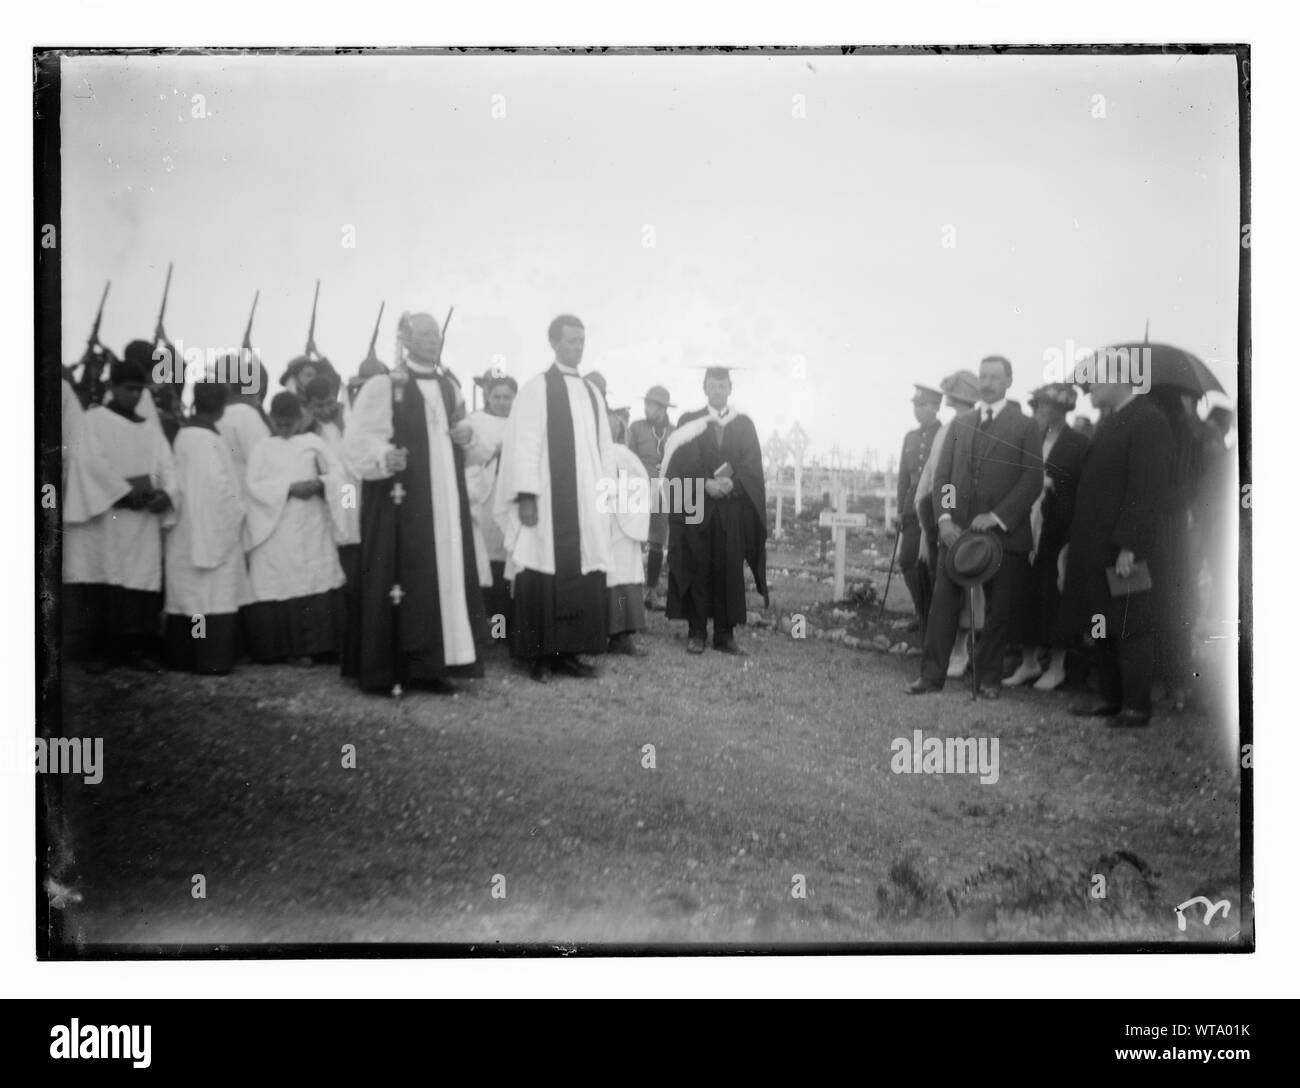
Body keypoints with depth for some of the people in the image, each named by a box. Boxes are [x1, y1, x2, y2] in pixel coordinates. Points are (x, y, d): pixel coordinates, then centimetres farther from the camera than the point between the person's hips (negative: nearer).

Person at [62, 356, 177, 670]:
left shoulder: (150, 429, 17)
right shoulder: (93, 419, 4)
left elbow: (168, 467, 8)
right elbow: (92, 461, -9)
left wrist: (166, 493, -13)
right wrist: (125, 491, -18)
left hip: (142, 520, 4)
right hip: (103, 515, -4)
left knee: (141, 580, -3)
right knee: (103, 579, -7)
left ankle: (135, 646, 0)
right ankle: (99, 649, -4)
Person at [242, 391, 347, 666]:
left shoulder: (314, 443, 10)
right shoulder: (263, 448, 7)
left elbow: (337, 474, 7)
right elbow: (254, 486, -3)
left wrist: (319, 484, -14)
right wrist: (289, 487, -14)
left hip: (312, 529, 1)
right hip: (276, 530, -1)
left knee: (315, 584, -4)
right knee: (282, 587, -3)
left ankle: (311, 645, 0)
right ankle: (286, 646, 2)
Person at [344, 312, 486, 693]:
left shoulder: (450, 385, 14)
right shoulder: (383, 386, -6)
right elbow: (358, 440, -12)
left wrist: (467, 434, 3)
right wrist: (383, 456, -31)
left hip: (444, 499, 7)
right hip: (401, 500, -6)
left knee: (444, 574, 4)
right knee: (400, 578, -7)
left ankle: (431, 664, 10)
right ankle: (388, 670, -2)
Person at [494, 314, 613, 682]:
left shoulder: (592, 393, 16)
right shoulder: (535, 389, -1)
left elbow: (603, 448, 16)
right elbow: (524, 445, -7)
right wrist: (526, 496, -14)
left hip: (586, 503, 5)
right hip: (548, 500, -5)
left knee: (584, 579, 2)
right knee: (544, 579, -5)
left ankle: (570, 651, 8)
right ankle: (541, 656, 2)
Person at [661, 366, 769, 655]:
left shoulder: (744, 424, 11)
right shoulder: (689, 423, 7)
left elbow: (752, 463, 2)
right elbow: (681, 461, -3)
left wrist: (732, 483, -16)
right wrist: (706, 483, -18)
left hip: (733, 507, 1)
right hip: (696, 507, -1)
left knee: (729, 569, 0)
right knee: (697, 567, -1)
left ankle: (725, 634, 5)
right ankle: (696, 633, 4)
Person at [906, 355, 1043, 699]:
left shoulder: (1025, 426, 3)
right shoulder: (959, 424, 15)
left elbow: (1032, 480, -5)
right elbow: (942, 474, 9)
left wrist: (997, 516, -15)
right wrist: (944, 518, -6)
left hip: (1004, 533, -3)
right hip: (956, 530, 3)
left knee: (998, 610, 3)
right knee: (943, 604, -1)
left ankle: (989, 678, 15)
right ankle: (932, 674, 3)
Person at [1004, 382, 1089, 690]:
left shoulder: (1078, 443, -3)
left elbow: (1082, 491, -6)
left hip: (1058, 532, -5)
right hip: (1029, 528, 5)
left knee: (1053, 593, 0)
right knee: (1026, 592, 5)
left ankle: (1056, 666, 11)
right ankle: (1028, 661, 14)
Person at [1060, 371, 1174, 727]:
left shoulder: (1147, 421, -14)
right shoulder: (1109, 421, 15)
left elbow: (1146, 491, -19)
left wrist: (1129, 547, -21)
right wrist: (1077, 542, 14)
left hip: (1125, 550, -9)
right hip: (1098, 547, 9)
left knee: (1130, 629, -1)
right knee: (1105, 630, 14)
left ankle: (1137, 707, 8)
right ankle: (1112, 698, 23)